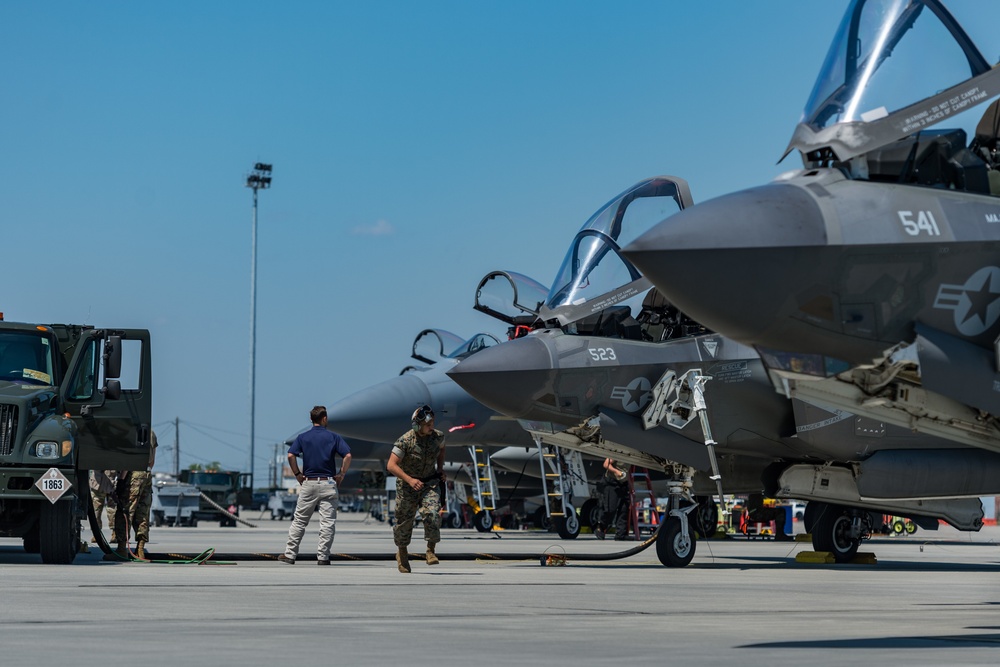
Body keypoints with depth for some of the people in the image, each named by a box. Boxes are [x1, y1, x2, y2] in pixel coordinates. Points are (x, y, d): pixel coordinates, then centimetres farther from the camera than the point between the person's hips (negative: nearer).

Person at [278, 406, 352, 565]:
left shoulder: (303, 437, 5)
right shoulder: (333, 437, 3)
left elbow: (291, 455, -9)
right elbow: (347, 455, -8)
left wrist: (298, 474, 1)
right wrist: (341, 475, 0)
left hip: (308, 483, 1)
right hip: (328, 483, -1)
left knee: (299, 520, 8)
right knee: (328, 522, 1)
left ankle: (290, 554, 7)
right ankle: (323, 556, -1)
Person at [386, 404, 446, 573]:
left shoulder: (437, 436, -7)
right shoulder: (405, 441, -21)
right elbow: (391, 465, -23)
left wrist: (440, 468, 8)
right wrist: (409, 480, -33)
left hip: (430, 483, 2)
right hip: (407, 485, -2)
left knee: (432, 514, -23)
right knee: (404, 521, 8)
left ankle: (431, 551, -11)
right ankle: (402, 553, 33)